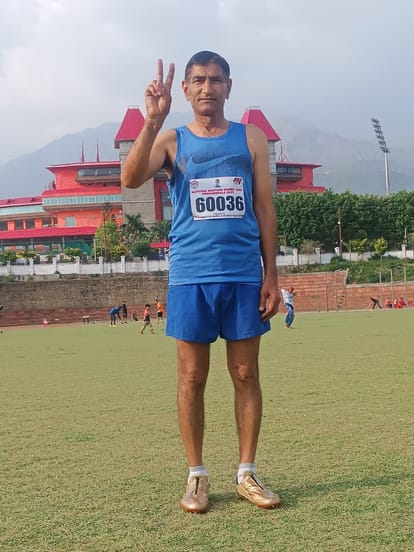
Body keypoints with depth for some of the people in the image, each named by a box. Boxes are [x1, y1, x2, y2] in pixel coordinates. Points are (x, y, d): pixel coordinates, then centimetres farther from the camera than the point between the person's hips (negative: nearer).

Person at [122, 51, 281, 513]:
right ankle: (196, 475, 14)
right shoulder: (171, 140, 8)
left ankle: (246, 473, 15)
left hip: (245, 275, 1)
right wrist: (153, 120, -20)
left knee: (246, 374, 4)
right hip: (190, 276, -1)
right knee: (192, 377, 3)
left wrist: (271, 274, 2)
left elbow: (264, 208, 8)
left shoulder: (251, 139, 11)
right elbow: (130, 178, -11)